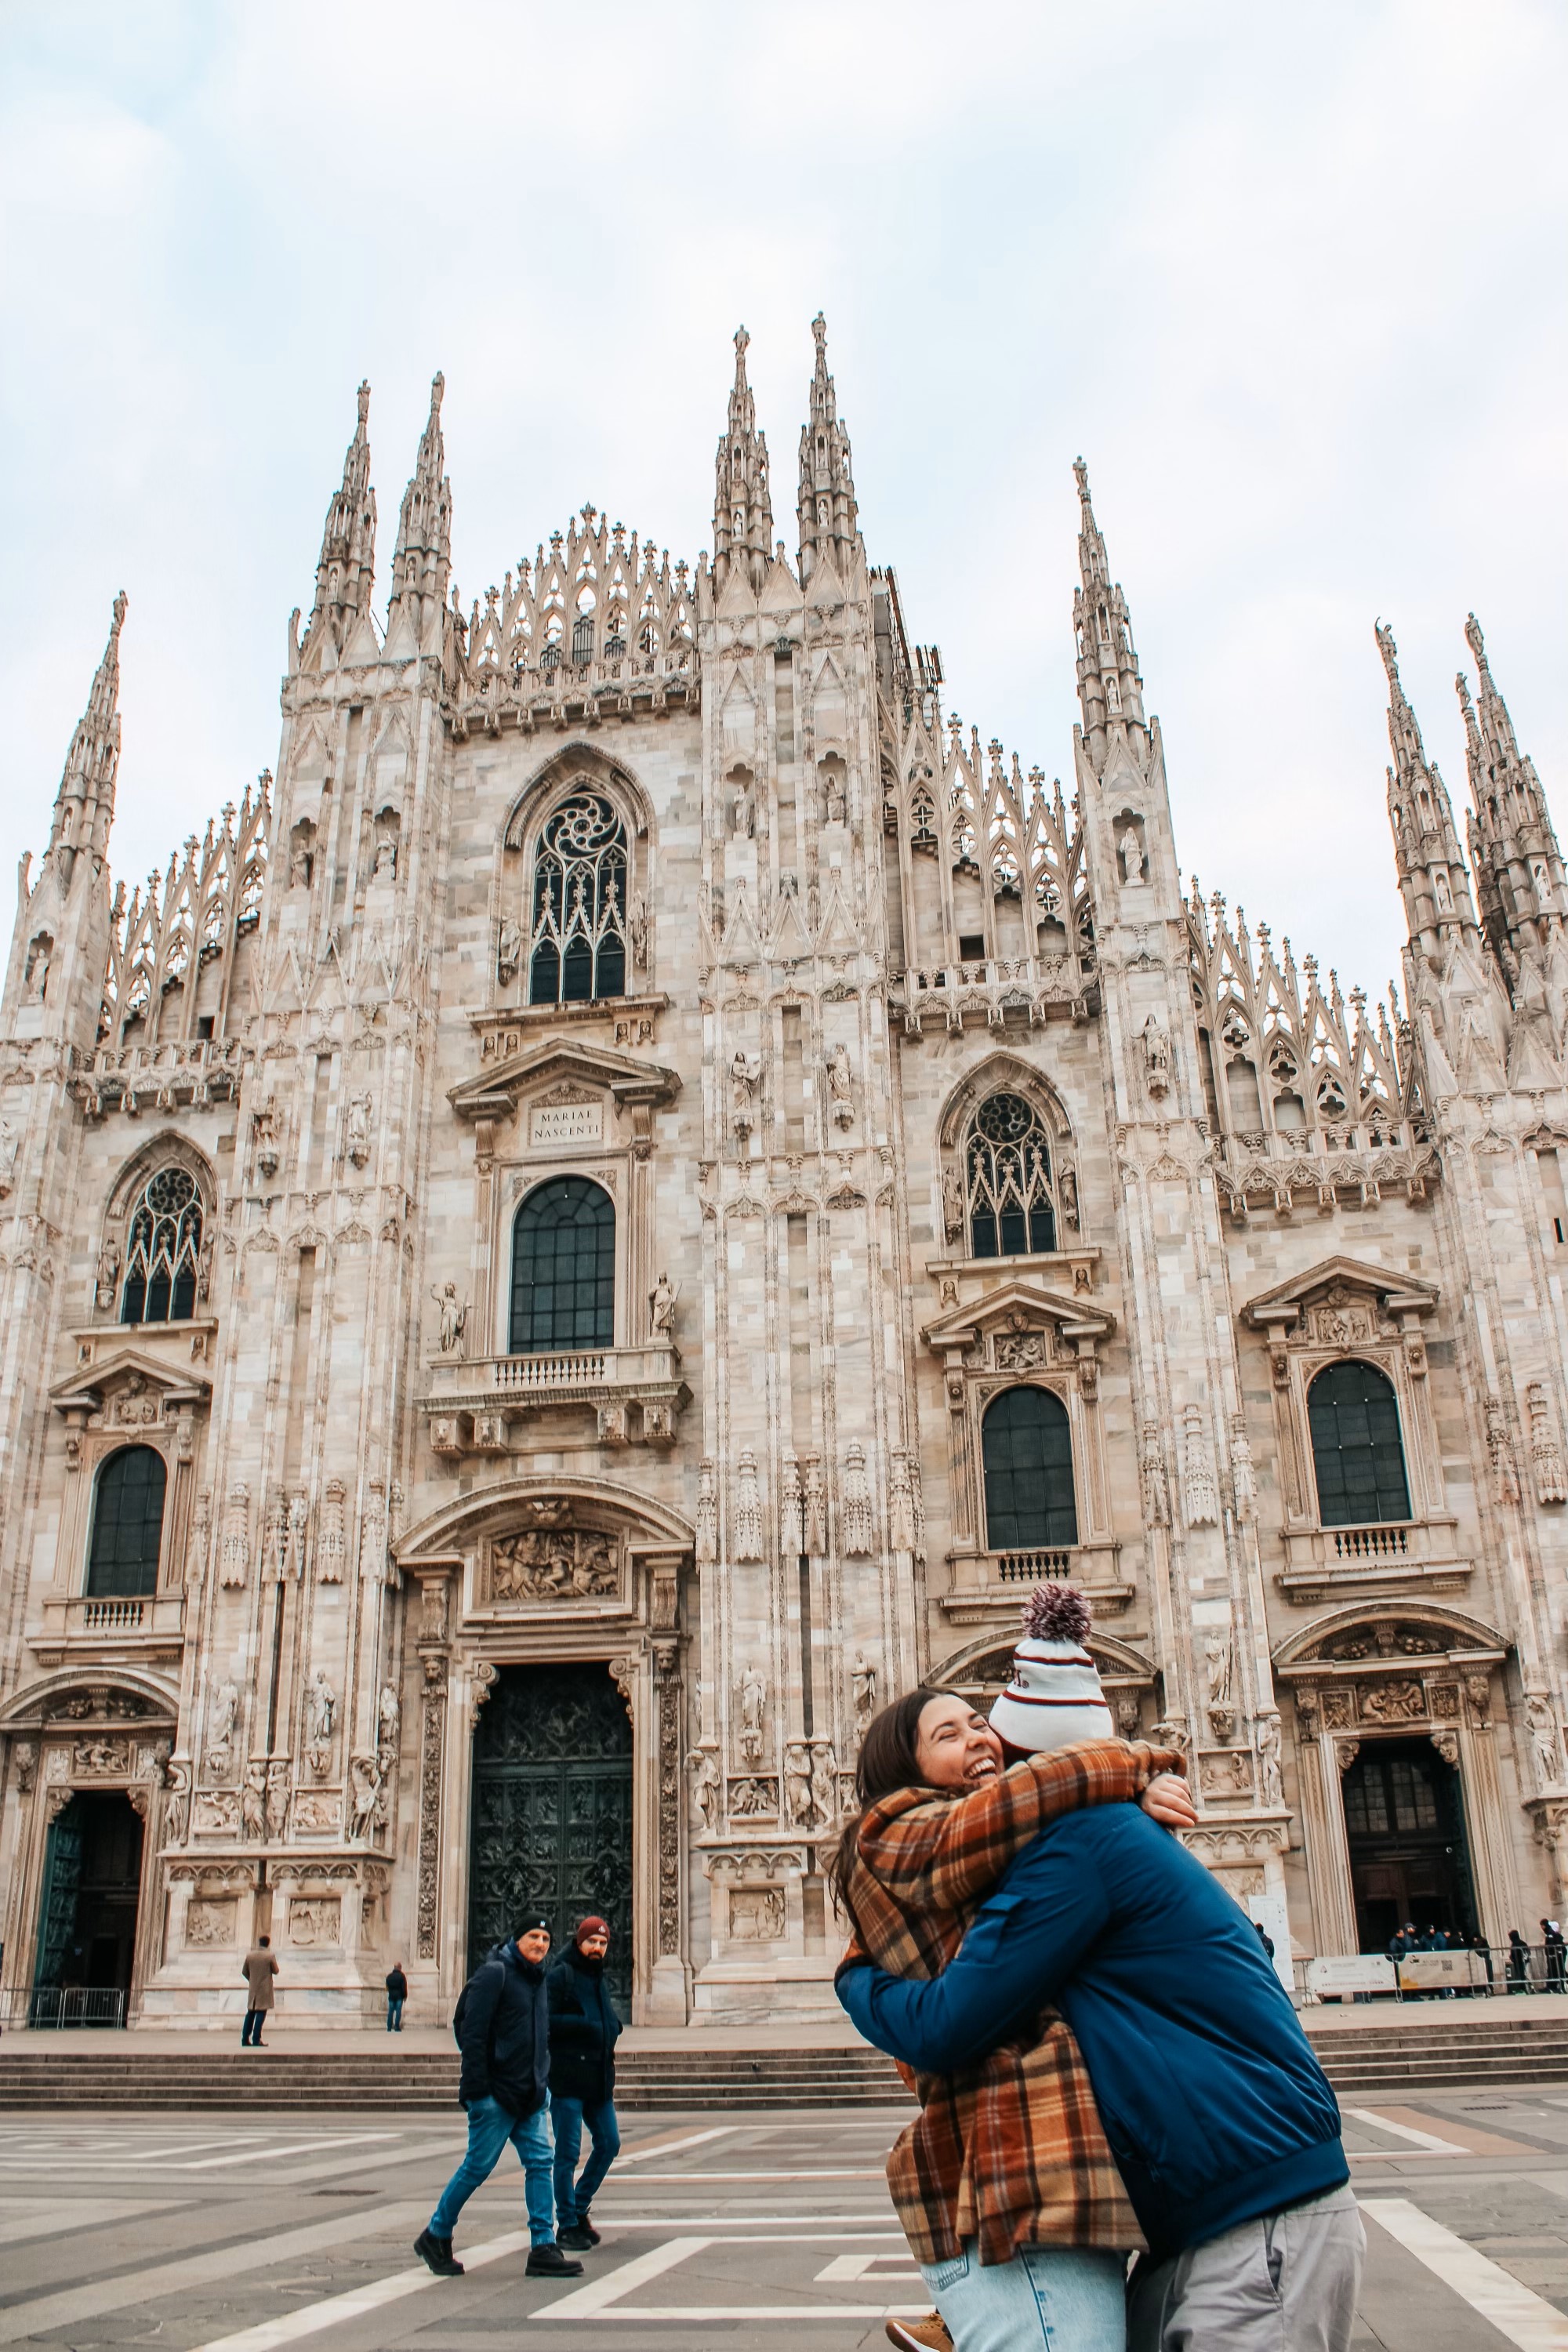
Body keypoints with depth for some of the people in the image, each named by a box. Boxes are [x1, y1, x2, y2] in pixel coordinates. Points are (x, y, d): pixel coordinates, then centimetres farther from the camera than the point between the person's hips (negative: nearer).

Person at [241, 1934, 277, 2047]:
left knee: (250, 2014, 14)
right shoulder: (270, 1956, -12)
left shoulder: (250, 1955, -1)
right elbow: (276, 1971, -4)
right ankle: (256, 2040, -7)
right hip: (264, 1990, -4)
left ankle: (245, 2039, 14)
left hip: (252, 1989, 4)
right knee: (261, 2014, -2)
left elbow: (245, 1972, 6)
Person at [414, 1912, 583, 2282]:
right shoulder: (494, 1973, -13)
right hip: (496, 2094, -8)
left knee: (540, 2162, 0)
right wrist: (476, 2088, -20)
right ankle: (435, 2237, 20)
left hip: (531, 2096, 8)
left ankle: (543, 2248, 3)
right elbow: (472, 2032, -17)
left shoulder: (537, 1978, 14)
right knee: (478, 2166, 1)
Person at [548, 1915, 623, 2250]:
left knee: (609, 2144, 11)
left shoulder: (599, 1979, 19)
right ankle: (567, 2225, 9)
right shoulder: (559, 1976, -7)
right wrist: (584, 2025, -20)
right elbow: (544, 2021, -16)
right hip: (567, 2077, -8)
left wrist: (611, 2029, 5)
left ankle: (580, 2207, 26)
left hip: (599, 2079, 8)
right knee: (568, 2153, -1)